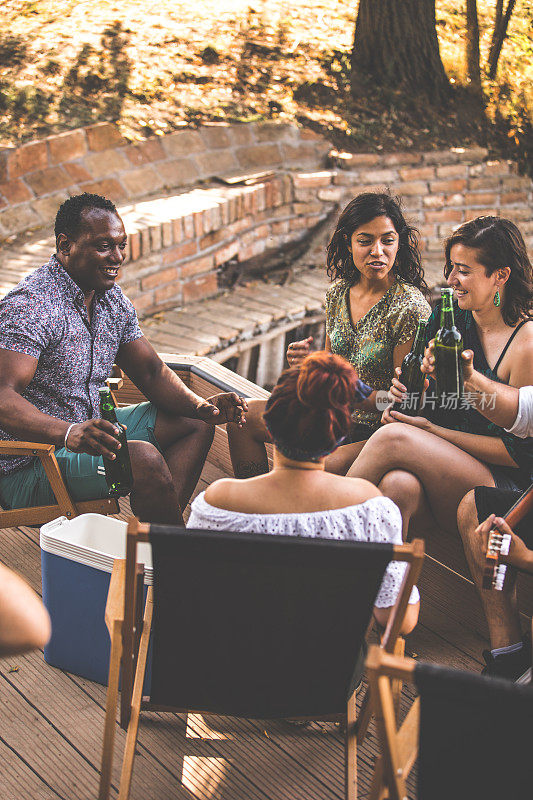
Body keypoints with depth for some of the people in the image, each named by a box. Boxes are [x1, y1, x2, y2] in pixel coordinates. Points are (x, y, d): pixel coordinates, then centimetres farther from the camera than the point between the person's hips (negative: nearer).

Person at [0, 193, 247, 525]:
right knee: (143, 458, -30)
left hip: (87, 430, 10)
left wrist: (200, 405, -9)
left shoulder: (113, 299, 7)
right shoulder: (29, 306, -21)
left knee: (197, 423, 9)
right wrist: (69, 433, -50)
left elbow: (152, 372, 10)